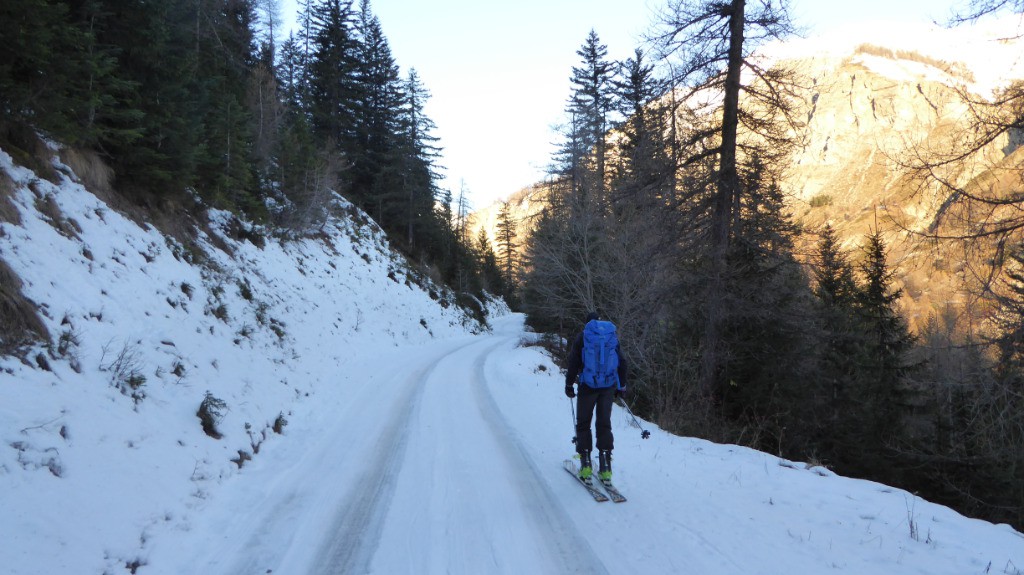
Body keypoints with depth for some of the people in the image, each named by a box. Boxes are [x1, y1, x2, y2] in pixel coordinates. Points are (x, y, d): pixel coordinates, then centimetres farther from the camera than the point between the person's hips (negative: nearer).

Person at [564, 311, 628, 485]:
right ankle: (605, 468, 2)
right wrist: (621, 387, 20)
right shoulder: (613, 336, 10)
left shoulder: (583, 336, 0)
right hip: (608, 386, 3)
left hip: (588, 385, -3)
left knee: (583, 423, 7)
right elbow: (622, 363, 13)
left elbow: (573, 362, -3)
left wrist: (569, 384, 4)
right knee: (604, 423, 7)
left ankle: (585, 464, 0)